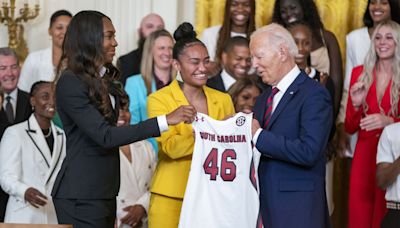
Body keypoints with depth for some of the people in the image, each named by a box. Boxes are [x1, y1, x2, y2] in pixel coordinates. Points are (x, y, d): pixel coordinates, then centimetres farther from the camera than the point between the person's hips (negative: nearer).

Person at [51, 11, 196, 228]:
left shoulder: (104, 79, 13)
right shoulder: (70, 83, -14)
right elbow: (104, 136, -21)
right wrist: (166, 121, -26)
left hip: (105, 191, 8)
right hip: (81, 196, -8)